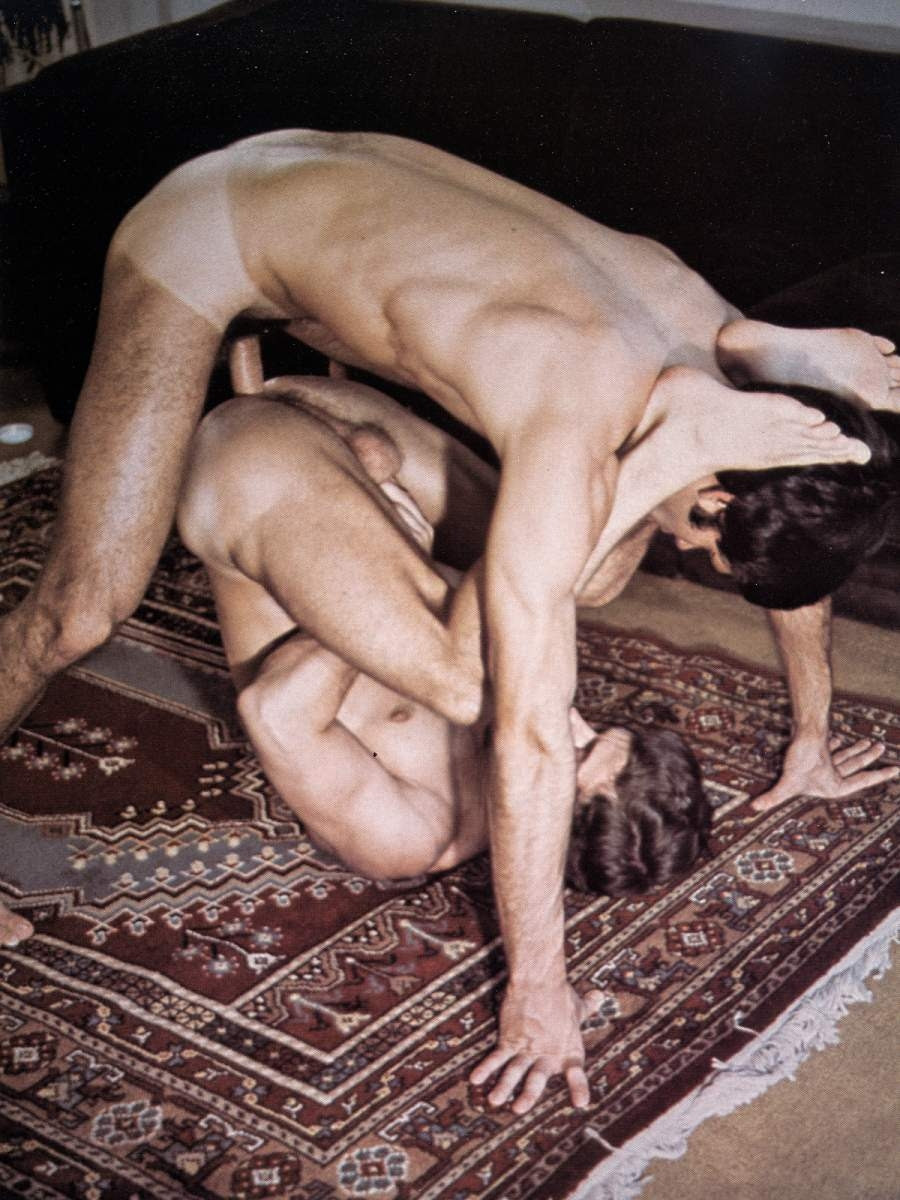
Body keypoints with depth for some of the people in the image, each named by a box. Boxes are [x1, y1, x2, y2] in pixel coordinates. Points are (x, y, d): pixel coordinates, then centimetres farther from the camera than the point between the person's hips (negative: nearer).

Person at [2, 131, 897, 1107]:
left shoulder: (703, 322, -12)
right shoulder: (574, 449, -37)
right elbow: (530, 744, -37)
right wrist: (537, 987, -27)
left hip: (327, 175, 8)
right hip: (199, 240, -8)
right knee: (82, 612, -11)